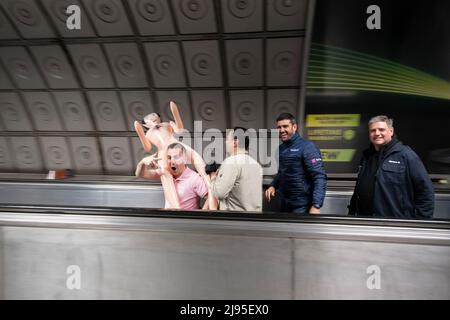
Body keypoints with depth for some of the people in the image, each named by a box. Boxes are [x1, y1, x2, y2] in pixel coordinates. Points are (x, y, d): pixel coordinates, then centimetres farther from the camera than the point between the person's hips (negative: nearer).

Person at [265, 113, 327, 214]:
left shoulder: (307, 147, -13)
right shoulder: (280, 148, 7)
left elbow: (319, 177, -19)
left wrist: (316, 206, -26)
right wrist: (273, 186, 3)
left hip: (302, 206, -7)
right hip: (284, 204, 7)